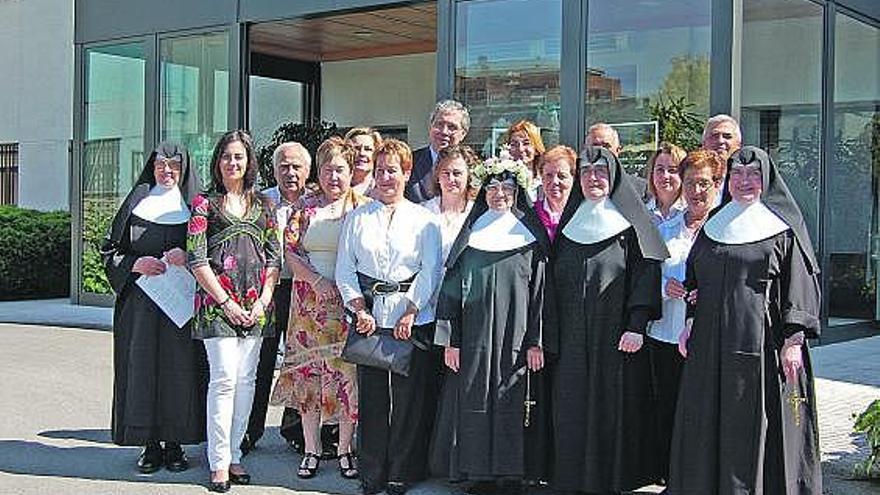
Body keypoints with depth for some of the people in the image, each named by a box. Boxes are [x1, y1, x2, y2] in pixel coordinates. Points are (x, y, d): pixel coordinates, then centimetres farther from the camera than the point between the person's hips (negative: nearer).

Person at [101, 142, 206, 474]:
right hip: (140, 299, 1)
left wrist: (188, 256, -15)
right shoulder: (136, 204, 12)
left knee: (179, 366, -3)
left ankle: (175, 442, 6)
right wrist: (136, 264, -9)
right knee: (143, 365, -1)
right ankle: (150, 443, 7)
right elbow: (111, 250, 10)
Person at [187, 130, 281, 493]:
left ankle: (234, 454, 14)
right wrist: (227, 303, -9)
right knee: (224, 378, -9)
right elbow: (197, 261, -3)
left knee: (246, 379, 5)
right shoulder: (205, 204, 3)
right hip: (218, 302, -4)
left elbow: (273, 259, 12)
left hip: (255, 305, 4)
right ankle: (219, 462, -1)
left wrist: (263, 301, -1)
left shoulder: (263, 206, 14)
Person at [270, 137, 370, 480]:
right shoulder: (306, 208, 7)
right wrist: (317, 282, -12)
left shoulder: (363, 208, 3)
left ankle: (344, 448, 12)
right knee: (308, 372, 3)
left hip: (350, 303, -1)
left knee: (347, 372, -1)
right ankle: (311, 450, 13)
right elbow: (290, 252, 1)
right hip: (310, 303, 1)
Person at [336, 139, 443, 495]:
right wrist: (360, 310, -6)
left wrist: (410, 313, -10)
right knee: (370, 395, 2)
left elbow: (431, 271, -1)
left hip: (413, 320, -1)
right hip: (369, 317, 1)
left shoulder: (423, 220, 6)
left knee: (410, 396, 0)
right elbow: (344, 269, 6)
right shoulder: (357, 218, 11)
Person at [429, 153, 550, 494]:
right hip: (474, 335, 2)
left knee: (511, 404, 0)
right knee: (473, 403, 1)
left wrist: (535, 341, -5)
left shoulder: (531, 236, 5)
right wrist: (452, 340, -1)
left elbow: (539, 291, 2)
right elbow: (452, 287, 6)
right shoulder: (472, 234, 8)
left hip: (515, 337, -1)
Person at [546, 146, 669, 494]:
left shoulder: (628, 223, 0)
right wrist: (550, 336, 8)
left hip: (615, 338, -4)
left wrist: (637, 326, -17)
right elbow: (554, 282, 13)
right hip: (572, 341, 4)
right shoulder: (569, 224, 13)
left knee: (613, 410, -1)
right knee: (572, 411, 4)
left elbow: (646, 273, -7)